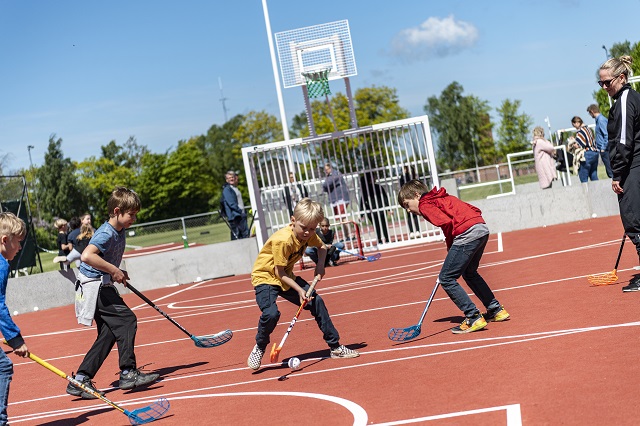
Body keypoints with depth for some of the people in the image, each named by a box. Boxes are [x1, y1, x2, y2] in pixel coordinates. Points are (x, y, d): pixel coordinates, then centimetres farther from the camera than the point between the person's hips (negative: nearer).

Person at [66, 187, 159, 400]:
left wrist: (118, 274, 11)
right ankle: (128, 373, -11)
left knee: (108, 334, 7)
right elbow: (87, 256, -36)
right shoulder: (106, 234, -20)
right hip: (94, 287, -10)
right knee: (127, 320, -14)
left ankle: (80, 381, 10)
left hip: (104, 287, 10)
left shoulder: (120, 232, 10)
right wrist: (114, 270, -30)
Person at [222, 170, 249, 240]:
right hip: (234, 216, -9)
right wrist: (240, 211, -15)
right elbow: (231, 203, -15)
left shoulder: (236, 189, 20)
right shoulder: (226, 190, -8)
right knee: (236, 235, -9)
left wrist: (244, 212, 13)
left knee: (245, 234, 7)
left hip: (241, 215, 9)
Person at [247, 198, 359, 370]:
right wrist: (299, 290, -28)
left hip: (286, 276, 8)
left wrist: (320, 264, -4)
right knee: (271, 313, -30)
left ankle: (335, 347, 11)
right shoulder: (283, 240, -31)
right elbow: (279, 273, -24)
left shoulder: (309, 235, -8)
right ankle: (259, 349, -1)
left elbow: (321, 247, 15)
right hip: (265, 277, -7)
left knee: (316, 302, -1)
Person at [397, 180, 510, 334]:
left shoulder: (425, 205, 2)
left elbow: (446, 223, -14)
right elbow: (475, 210, 25)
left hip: (467, 234, -9)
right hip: (483, 228, 9)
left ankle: (474, 318, -4)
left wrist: (450, 245, 4)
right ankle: (497, 310, 33)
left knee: (446, 279, -1)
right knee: (469, 273, 28)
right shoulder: (442, 197, 27)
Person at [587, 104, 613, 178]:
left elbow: (607, 135, -19)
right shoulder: (599, 119, 15)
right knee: (610, 171, 10)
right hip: (603, 149, 10)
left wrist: (603, 148, -17)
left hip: (604, 150, -10)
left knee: (610, 172, -8)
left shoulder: (601, 120, -13)